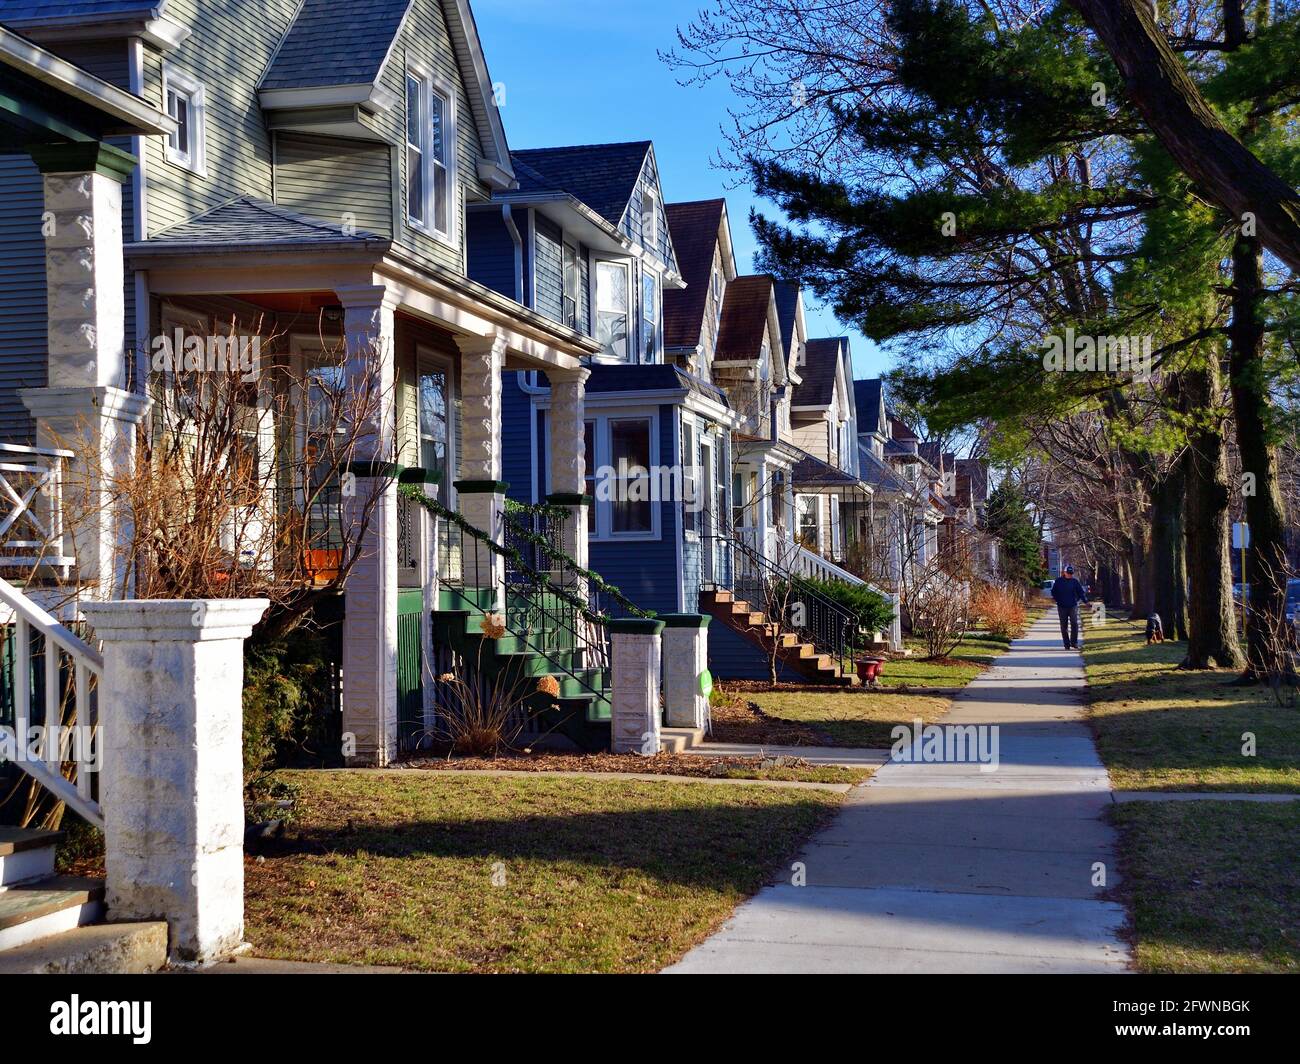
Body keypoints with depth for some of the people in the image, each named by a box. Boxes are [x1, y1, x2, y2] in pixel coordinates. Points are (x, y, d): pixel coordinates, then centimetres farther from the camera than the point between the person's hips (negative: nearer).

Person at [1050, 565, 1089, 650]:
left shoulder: (1075, 582, 2)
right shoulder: (1058, 581, 2)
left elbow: (1081, 592, 2)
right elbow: (1053, 592, 8)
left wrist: (1085, 600, -12)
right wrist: (1058, 600, -4)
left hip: (1073, 606, -1)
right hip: (1062, 607, 1)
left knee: (1074, 624, -12)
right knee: (1064, 626, 5)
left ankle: (1074, 643, -4)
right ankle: (1067, 645, 12)